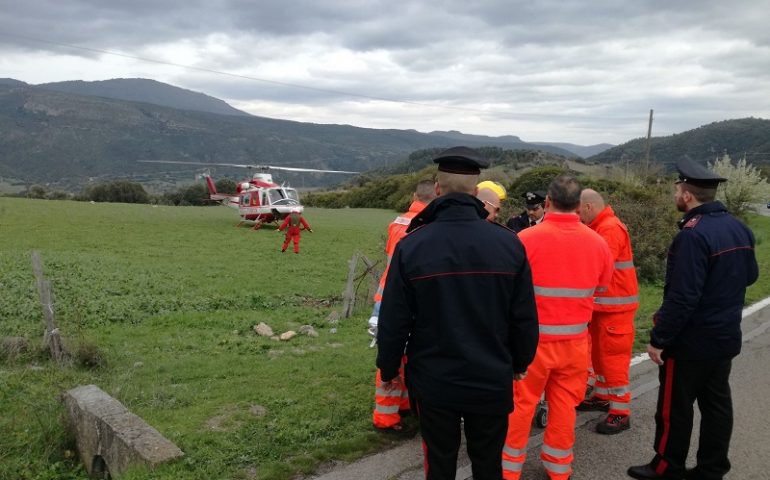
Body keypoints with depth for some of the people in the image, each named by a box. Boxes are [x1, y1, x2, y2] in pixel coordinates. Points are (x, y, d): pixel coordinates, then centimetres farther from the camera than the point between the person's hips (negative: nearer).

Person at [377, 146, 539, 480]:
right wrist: (520, 363, 14)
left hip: (433, 382, -1)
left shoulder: (411, 245, -14)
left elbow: (394, 320, -10)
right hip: (492, 381, 1)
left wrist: (388, 369, 6)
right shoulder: (508, 243, -10)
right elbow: (525, 317, -3)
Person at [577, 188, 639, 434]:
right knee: (599, 353, 18)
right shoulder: (598, 227, 15)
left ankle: (621, 412, 1)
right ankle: (603, 396, 31)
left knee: (614, 356, -6)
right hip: (601, 303, 10)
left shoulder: (611, 228, -19)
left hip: (615, 306, -10)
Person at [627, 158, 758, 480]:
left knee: (675, 406, 5)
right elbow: (750, 275, 17)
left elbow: (682, 297, -27)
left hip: (691, 341, -9)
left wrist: (659, 338, -19)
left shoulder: (693, 234, -25)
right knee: (716, 403, 16)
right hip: (726, 336, 9)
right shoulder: (739, 228, 4)